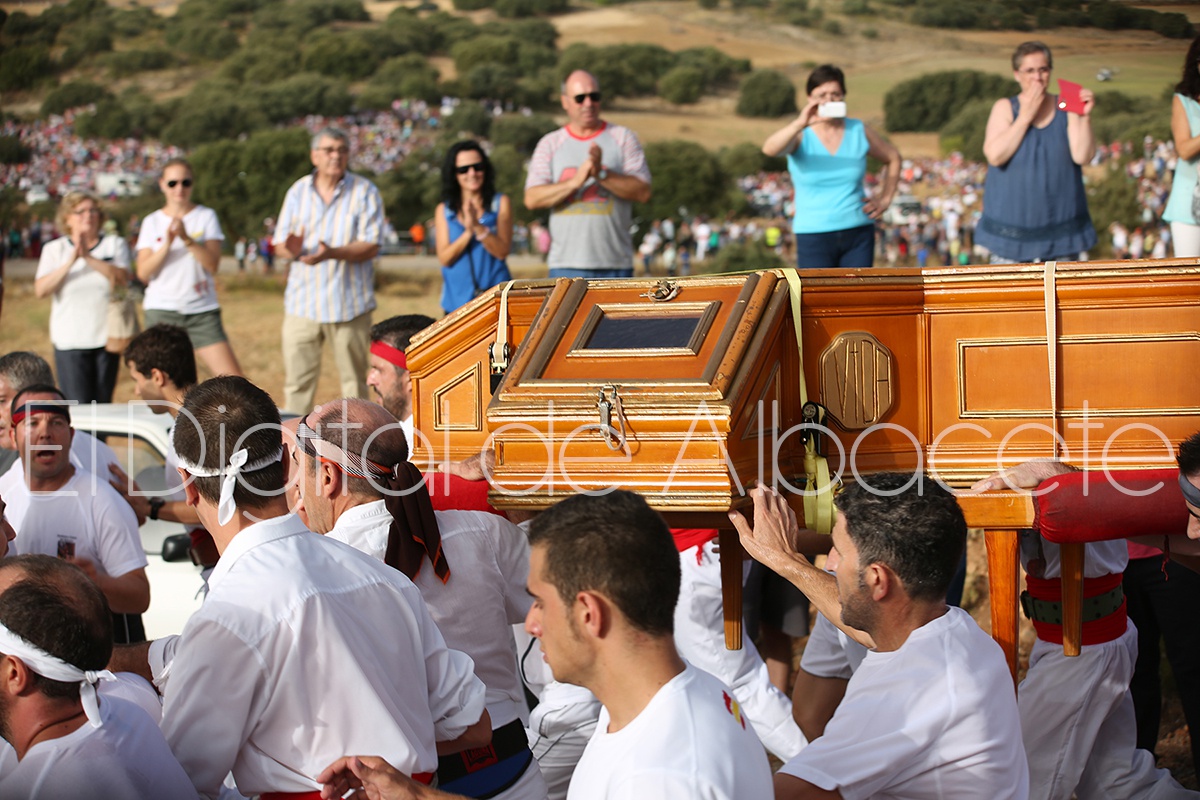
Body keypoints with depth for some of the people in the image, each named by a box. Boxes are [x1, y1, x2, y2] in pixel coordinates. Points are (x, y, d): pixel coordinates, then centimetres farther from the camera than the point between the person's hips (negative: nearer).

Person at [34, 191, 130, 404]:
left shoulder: (115, 244, 7)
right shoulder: (54, 249, 6)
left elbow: (122, 279, -11)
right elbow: (41, 290, -7)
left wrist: (88, 257, -18)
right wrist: (70, 262, -16)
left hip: (105, 336, 1)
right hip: (69, 340, -1)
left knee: (103, 406, 7)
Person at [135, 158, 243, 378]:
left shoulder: (206, 216, 6)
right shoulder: (152, 222, 8)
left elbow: (213, 264, -6)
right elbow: (143, 273, -2)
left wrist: (187, 238, -20)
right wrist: (167, 243, -15)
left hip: (203, 312, 0)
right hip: (161, 310, 1)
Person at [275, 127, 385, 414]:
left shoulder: (365, 192, -1)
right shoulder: (298, 191, 8)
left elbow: (370, 247, -9)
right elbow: (280, 243, 6)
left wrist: (332, 253, -26)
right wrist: (291, 249, -19)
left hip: (349, 303, -2)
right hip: (302, 301, 2)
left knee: (354, 379, 5)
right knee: (296, 380, 0)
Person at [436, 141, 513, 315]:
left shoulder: (501, 203, 5)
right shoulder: (444, 210, 9)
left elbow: (503, 251, -4)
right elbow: (444, 258, 0)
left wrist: (478, 227, -17)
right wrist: (468, 232, -14)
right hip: (457, 299, 1)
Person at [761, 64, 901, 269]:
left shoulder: (859, 131, 5)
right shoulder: (801, 136, -4)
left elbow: (893, 158, 20)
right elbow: (769, 149, -26)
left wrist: (885, 198, 9)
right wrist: (801, 124, -40)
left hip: (858, 235, 3)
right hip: (814, 235, -2)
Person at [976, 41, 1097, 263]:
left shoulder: (1066, 107, 1)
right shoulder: (1004, 108, 0)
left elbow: (1082, 156, -8)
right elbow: (994, 155, -15)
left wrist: (1085, 116, -19)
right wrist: (1026, 116, -14)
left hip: (1060, 221, 1)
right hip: (1013, 219, -1)